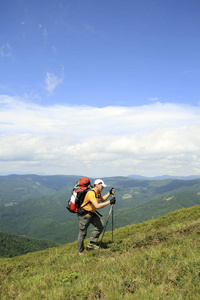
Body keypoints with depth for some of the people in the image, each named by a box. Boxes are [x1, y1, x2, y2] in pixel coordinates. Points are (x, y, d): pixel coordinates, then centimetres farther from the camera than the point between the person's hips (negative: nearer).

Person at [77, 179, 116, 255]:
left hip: (91, 213, 9)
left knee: (100, 225, 1)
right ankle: (80, 251, 18)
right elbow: (97, 206, -37)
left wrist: (109, 193, 8)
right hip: (84, 214, -9)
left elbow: (102, 199, 22)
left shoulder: (98, 192, 3)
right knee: (82, 233, 1)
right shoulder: (91, 193, -28)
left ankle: (91, 243, 11)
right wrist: (109, 202, -34)